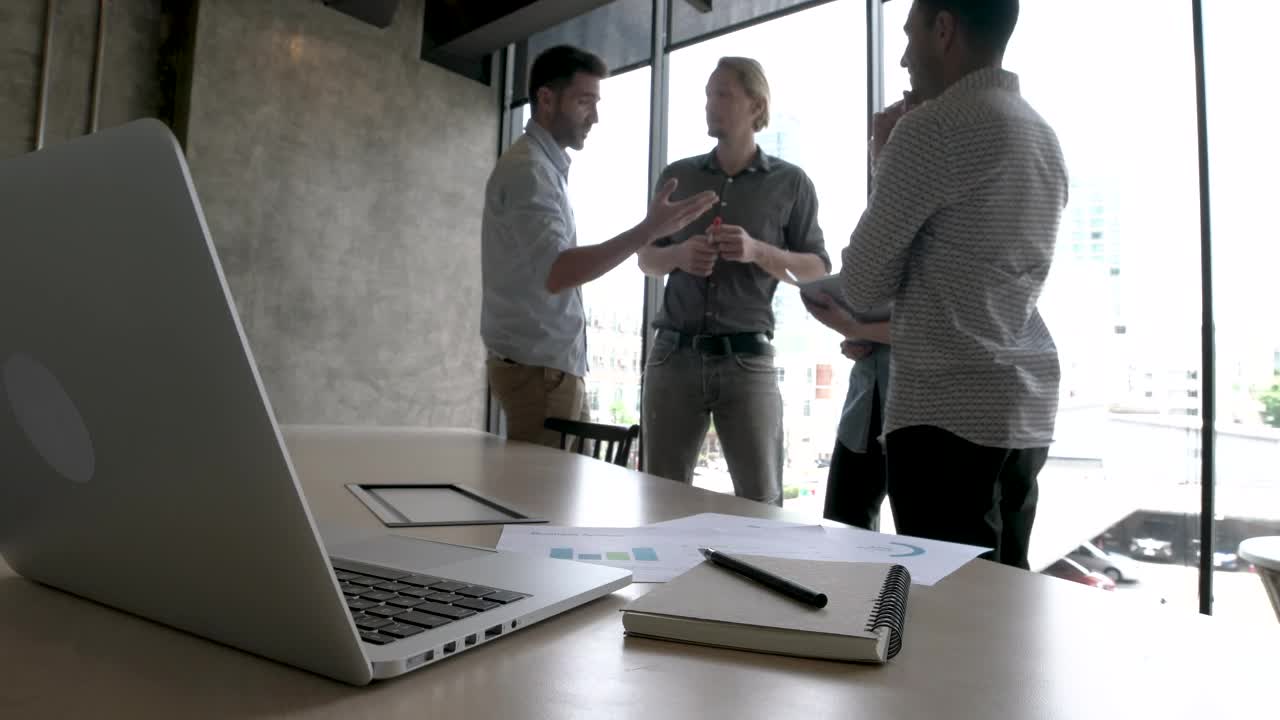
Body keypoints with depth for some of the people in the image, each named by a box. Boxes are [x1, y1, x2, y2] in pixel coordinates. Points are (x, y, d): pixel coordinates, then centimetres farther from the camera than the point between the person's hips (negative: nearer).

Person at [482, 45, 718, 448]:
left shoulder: (546, 165, 16)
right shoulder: (527, 168, -13)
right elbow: (554, 273, -26)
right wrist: (647, 232, -31)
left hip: (555, 365, 9)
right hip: (539, 368, -9)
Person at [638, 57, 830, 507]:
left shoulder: (790, 182, 4)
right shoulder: (677, 176, 11)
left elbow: (818, 270, 3)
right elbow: (647, 259, 16)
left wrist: (758, 251, -14)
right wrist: (678, 255, -7)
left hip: (747, 360, -2)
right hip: (673, 355, 3)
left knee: (761, 501, 0)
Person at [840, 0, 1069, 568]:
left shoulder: (933, 127, -10)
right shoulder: (1045, 138, 16)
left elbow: (862, 286, -5)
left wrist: (883, 160, 4)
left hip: (948, 415, -9)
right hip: (1027, 414, 9)